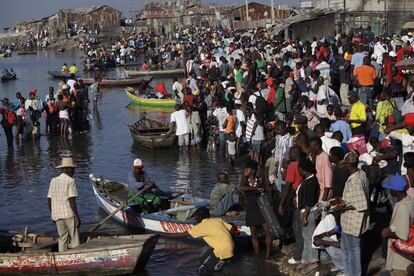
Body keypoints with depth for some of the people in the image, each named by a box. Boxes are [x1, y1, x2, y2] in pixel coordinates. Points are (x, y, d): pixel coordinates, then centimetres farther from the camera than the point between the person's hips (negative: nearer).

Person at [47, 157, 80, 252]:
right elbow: (71, 201, -13)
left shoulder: (53, 181, 10)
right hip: (69, 214, -6)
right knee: (74, 241, -2)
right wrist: (77, 217, -10)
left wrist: (53, 215, 21)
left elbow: (49, 200, 11)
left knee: (62, 239, 13)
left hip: (57, 215, 6)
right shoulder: (70, 181, -7)